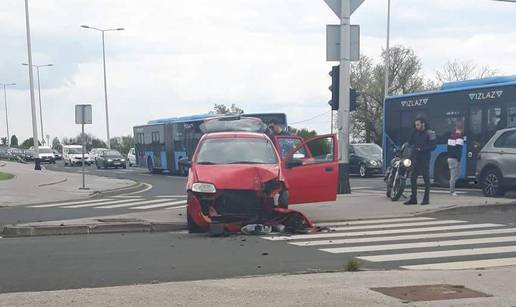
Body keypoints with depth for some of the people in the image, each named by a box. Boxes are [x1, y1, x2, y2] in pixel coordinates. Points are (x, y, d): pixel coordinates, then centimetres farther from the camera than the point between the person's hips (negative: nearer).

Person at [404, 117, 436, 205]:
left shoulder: (429, 133, -6)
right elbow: (410, 143, 17)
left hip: (425, 159, -6)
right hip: (416, 159, 6)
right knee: (413, 178, 3)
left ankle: (426, 199, 6)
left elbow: (432, 147, -12)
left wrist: (421, 149, -17)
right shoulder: (415, 133, 12)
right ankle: (413, 199, 8)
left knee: (426, 179, 0)